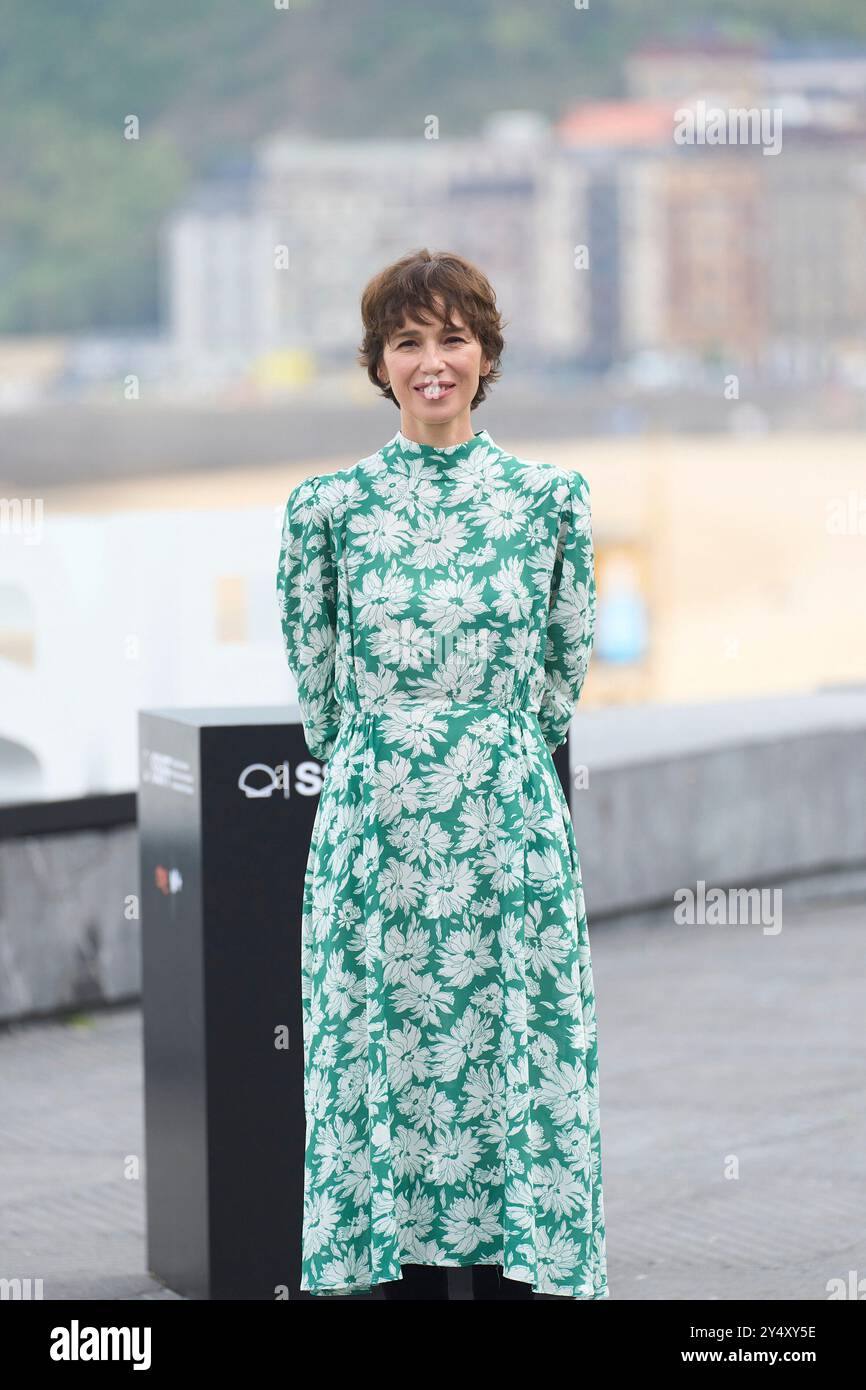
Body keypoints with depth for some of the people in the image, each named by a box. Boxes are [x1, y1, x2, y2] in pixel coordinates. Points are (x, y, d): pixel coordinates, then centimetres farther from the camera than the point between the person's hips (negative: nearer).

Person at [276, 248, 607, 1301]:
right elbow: (316, 685, 9)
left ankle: (517, 1267, 9)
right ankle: (406, 1266, 12)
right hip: (372, 826, 0)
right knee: (387, 1063, 3)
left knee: (517, 1057, 1)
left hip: (512, 821, 0)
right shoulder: (329, 506, 1)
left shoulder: (548, 497, 2)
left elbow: (564, 674, 10)